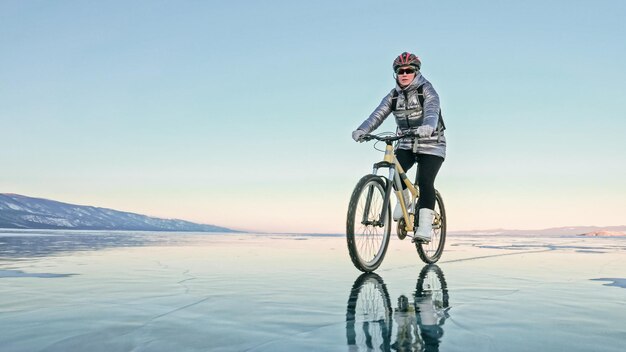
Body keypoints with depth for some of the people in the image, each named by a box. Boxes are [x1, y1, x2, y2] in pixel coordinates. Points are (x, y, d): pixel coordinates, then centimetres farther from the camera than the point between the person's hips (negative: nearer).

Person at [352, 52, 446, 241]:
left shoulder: (427, 90, -9)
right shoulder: (394, 95, 3)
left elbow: (432, 111, -29)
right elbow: (378, 114, -12)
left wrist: (427, 127, -53)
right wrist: (362, 130, -32)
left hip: (431, 145, -3)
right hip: (406, 144, 4)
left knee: (424, 182, -18)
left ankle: (425, 223, -13)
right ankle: (404, 200, 6)